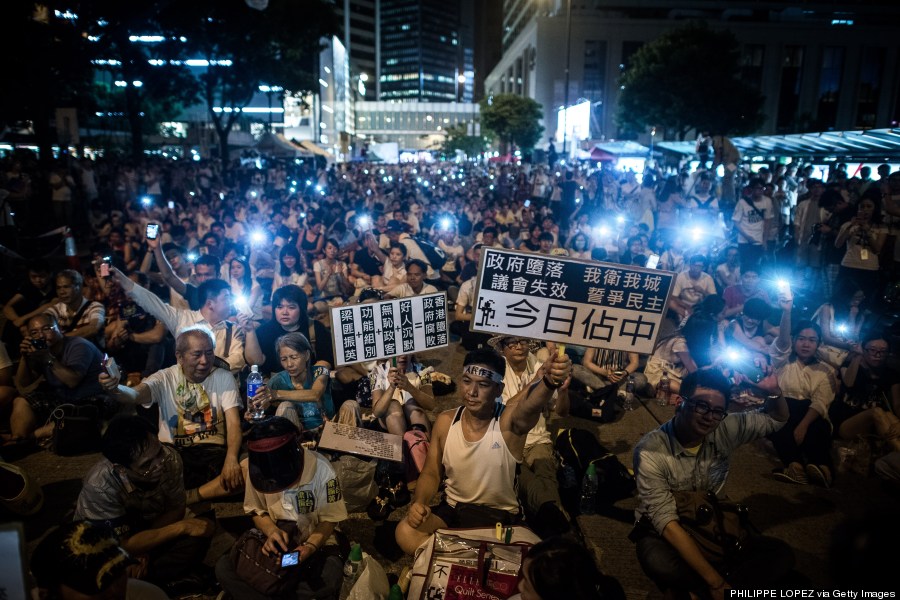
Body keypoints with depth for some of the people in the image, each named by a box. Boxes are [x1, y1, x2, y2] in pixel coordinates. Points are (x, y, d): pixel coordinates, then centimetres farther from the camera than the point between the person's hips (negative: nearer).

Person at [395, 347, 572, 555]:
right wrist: (419, 502, -16)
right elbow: (431, 473, 5)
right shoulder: (445, 421, -6)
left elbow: (531, 402, -46)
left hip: (501, 516, -3)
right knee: (406, 532, -21)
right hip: (453, 509, 4)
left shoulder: (510, 421, -20)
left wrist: (550, 381, -70)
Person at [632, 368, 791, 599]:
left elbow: (776, 420, 8)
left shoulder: (724, 430, -8)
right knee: (659, 562, -40)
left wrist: (774, 392, -17)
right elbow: (666, 521, -28)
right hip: (664, 533, -5)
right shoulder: (650, 451, -24)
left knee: (781, 554, -16)